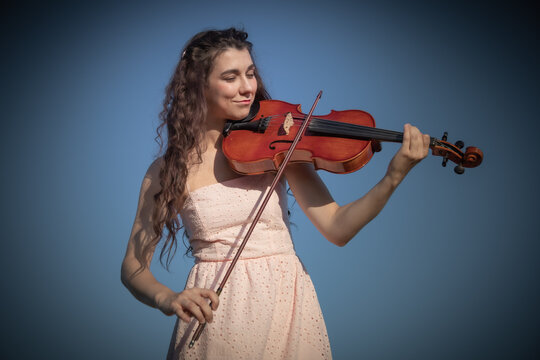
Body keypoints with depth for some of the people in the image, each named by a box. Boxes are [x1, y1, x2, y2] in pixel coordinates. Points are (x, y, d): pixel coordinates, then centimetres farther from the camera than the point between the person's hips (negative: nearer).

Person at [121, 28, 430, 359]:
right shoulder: (169, 169, -1)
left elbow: (336, 228, -7)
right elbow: (134, 266, -1)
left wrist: (393, 178, -21)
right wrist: (166, 298, -21)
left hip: (285, 308, 1)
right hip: (214, 319, -1)